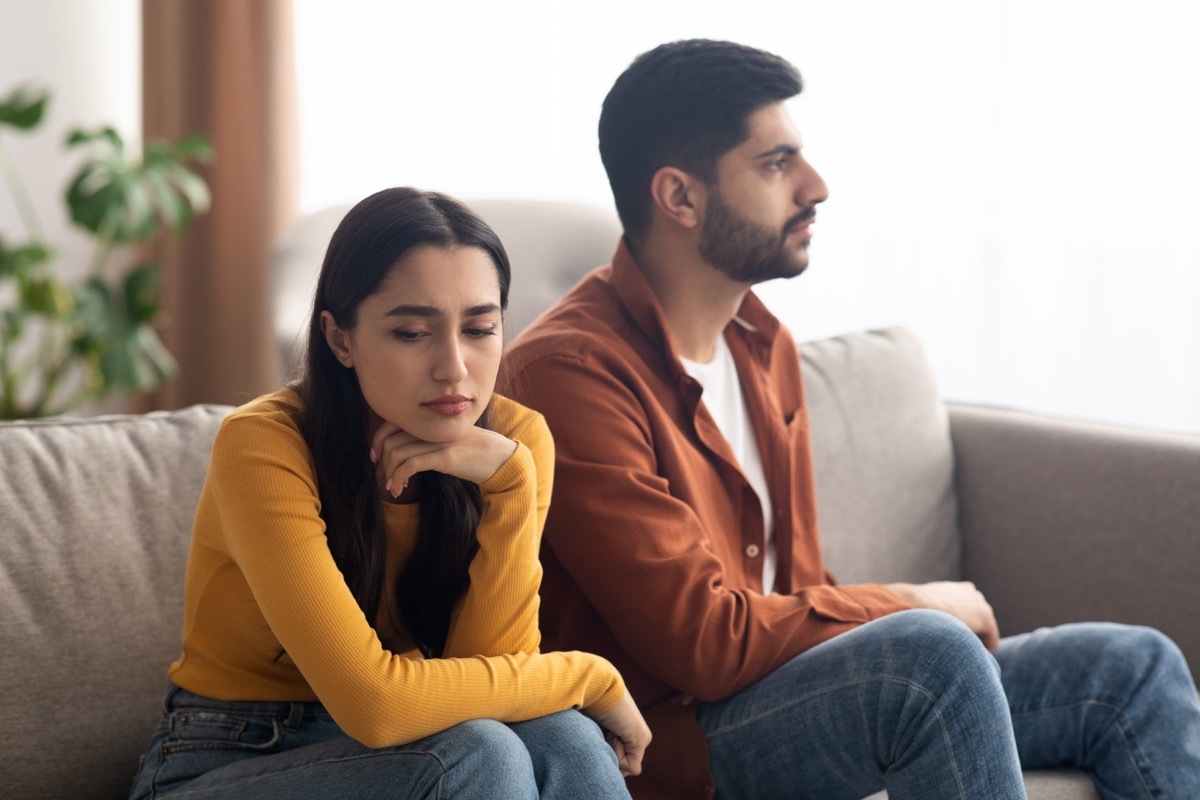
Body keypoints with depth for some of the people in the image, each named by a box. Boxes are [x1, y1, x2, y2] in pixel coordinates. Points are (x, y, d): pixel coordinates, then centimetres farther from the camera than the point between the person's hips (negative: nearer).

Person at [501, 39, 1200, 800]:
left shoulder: (763, 345, 13)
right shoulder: (570, 371, -18)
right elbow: (705, 639, -23)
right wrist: (909, 607, -9)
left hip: (785, 690, 9)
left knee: (1137, 667, 2)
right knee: (934, 654, -35)